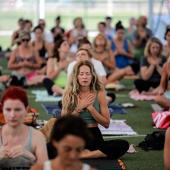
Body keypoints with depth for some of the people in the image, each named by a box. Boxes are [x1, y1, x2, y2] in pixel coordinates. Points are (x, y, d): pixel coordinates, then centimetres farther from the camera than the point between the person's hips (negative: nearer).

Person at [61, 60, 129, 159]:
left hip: (94, 136, 1)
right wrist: (79, 107, -12)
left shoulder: (99, 94, 2)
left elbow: (106, 123, -1)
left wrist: (90, 107, -11)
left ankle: (85, 155, -25)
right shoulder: (69, 94, 1)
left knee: (123, 145, -26)